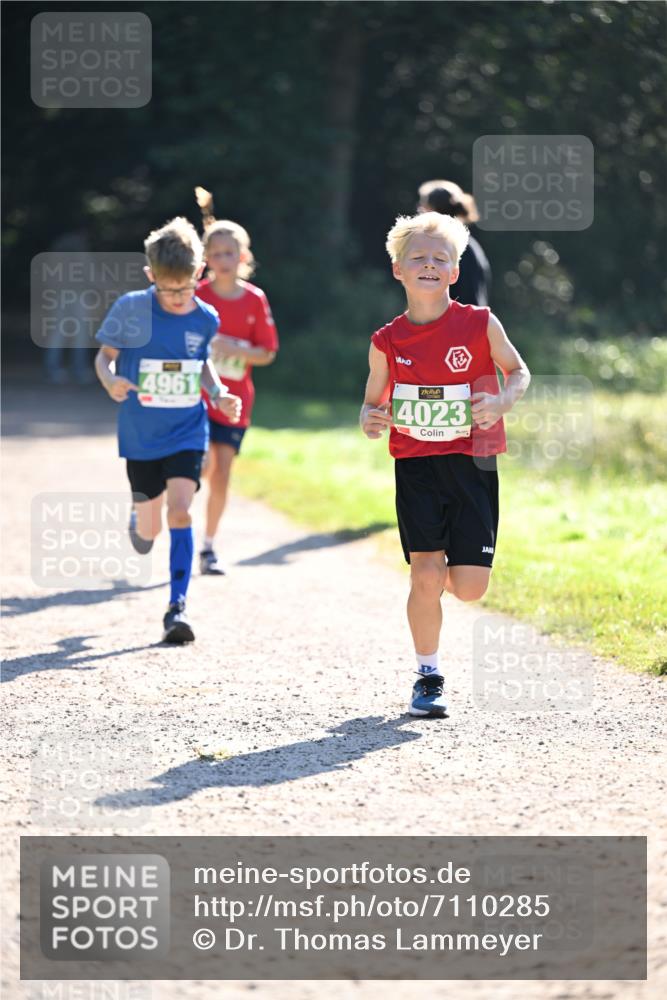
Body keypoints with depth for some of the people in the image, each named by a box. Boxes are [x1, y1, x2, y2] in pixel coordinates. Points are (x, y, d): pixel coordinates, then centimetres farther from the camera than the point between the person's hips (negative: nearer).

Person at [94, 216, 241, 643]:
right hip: (141, 436, 0)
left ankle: (178, 606, -13)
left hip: (187, 434, 0)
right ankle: (138, 523, 50)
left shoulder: (205, 318, -5)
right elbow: (105, 354, -3)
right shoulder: (131, 309, -13)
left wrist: (219, 394, -4)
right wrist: (110, 380, -24)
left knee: (180, 511, -19)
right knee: (150, 529, 11)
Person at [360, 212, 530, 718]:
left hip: (472, 463, 0)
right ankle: (429, 677, 8)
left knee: (469, 587, -4)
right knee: (426, 576, -10)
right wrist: (369, 419, -11)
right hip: (416, 466, 0)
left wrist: (502, 401, -13)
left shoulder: (480, 324, -5)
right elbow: (374, 399, 12)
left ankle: (447, 566, 35)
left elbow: (518, 372, 7)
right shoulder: (387, 342, -1)